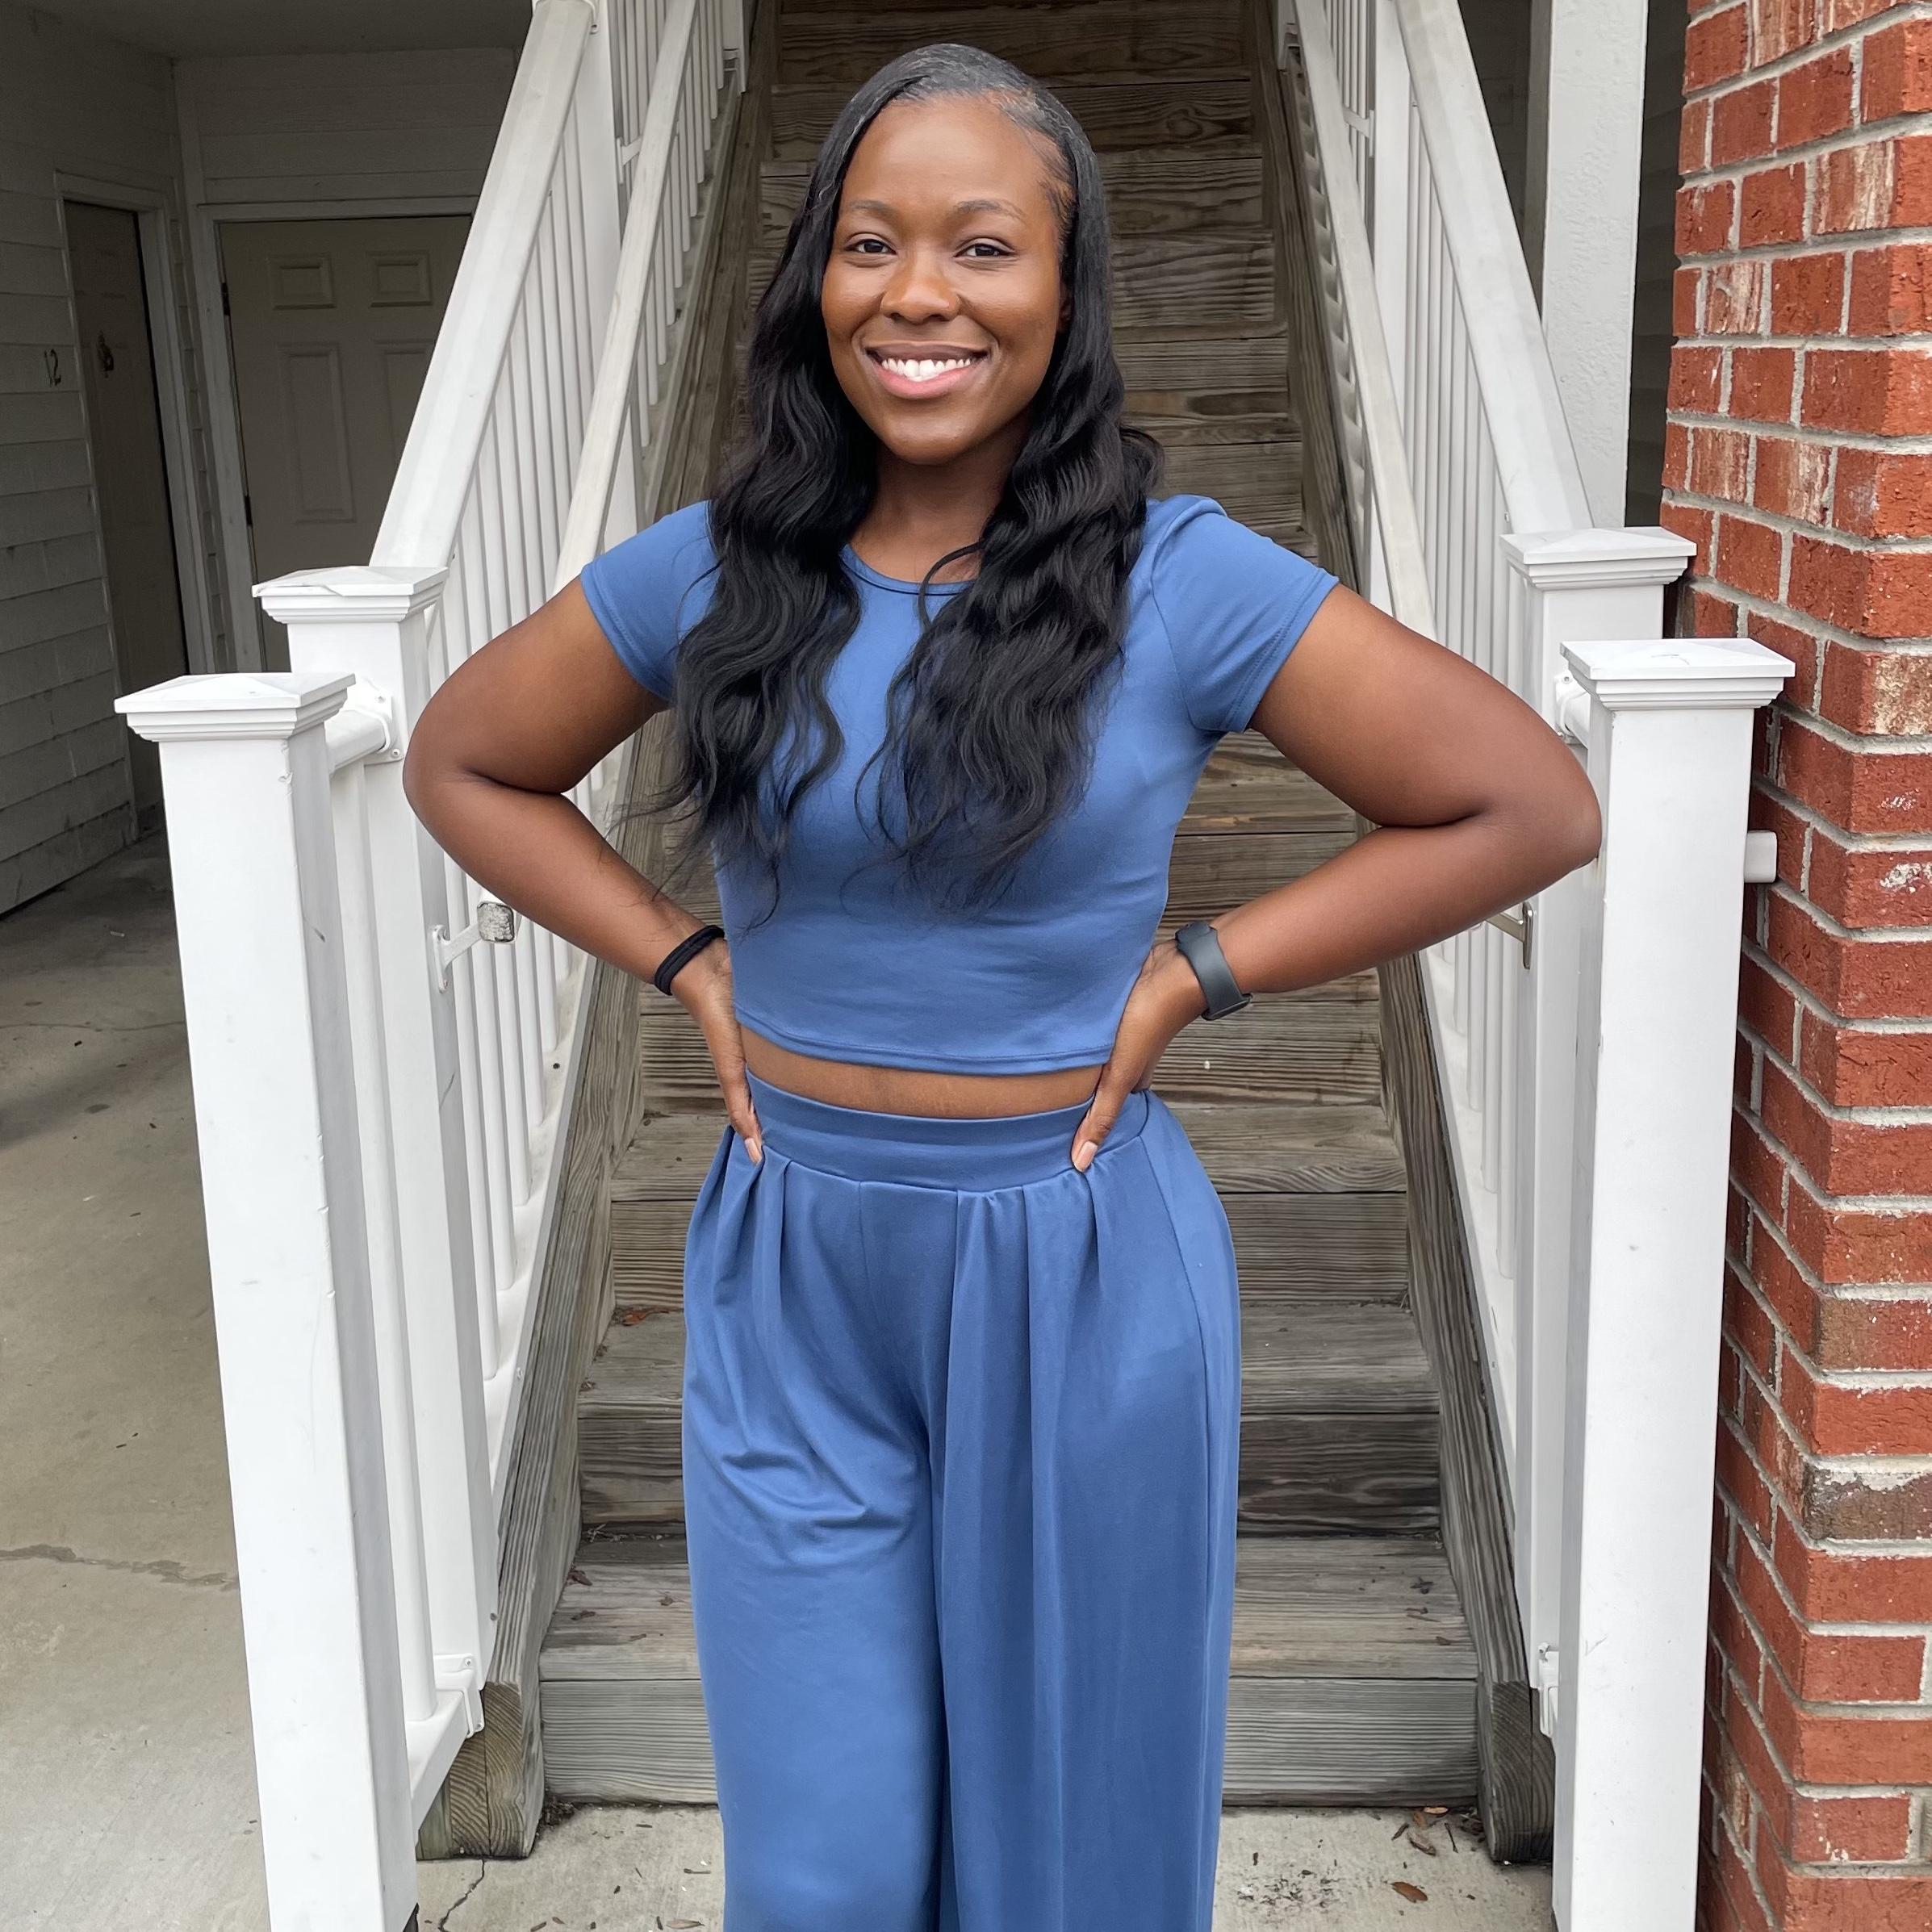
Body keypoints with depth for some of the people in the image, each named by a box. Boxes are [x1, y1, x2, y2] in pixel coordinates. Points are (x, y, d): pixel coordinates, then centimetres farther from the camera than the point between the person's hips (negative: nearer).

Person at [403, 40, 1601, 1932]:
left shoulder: (1181, 579, -10)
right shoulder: (714, 571, -3)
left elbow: (1532, 804, -7)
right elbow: (460, 762, 12)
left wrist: (1197, 970, -10)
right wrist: (685, 961, 0)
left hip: (1079, 1277, -1)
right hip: (793, 1281, 2)